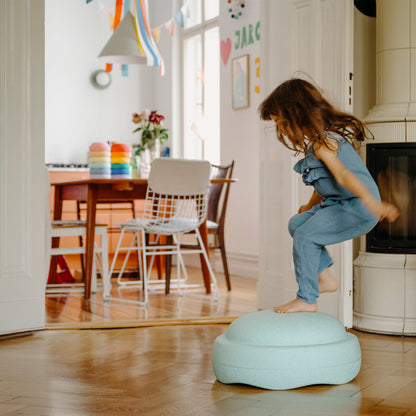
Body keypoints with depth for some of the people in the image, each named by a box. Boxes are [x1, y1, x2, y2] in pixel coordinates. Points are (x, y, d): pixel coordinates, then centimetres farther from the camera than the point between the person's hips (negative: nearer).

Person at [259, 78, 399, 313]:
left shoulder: (321, 144, -19)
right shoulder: (320, 141, 13)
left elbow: (343, 175, -33)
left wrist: (373, 204, -42)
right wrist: (310, 206, 38)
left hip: (357, 207, -11)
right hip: (340, 204, 11)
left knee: (305, 236, -15)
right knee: (297, 224, 14)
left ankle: (306, 300, -4)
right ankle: (325, 278, 16)